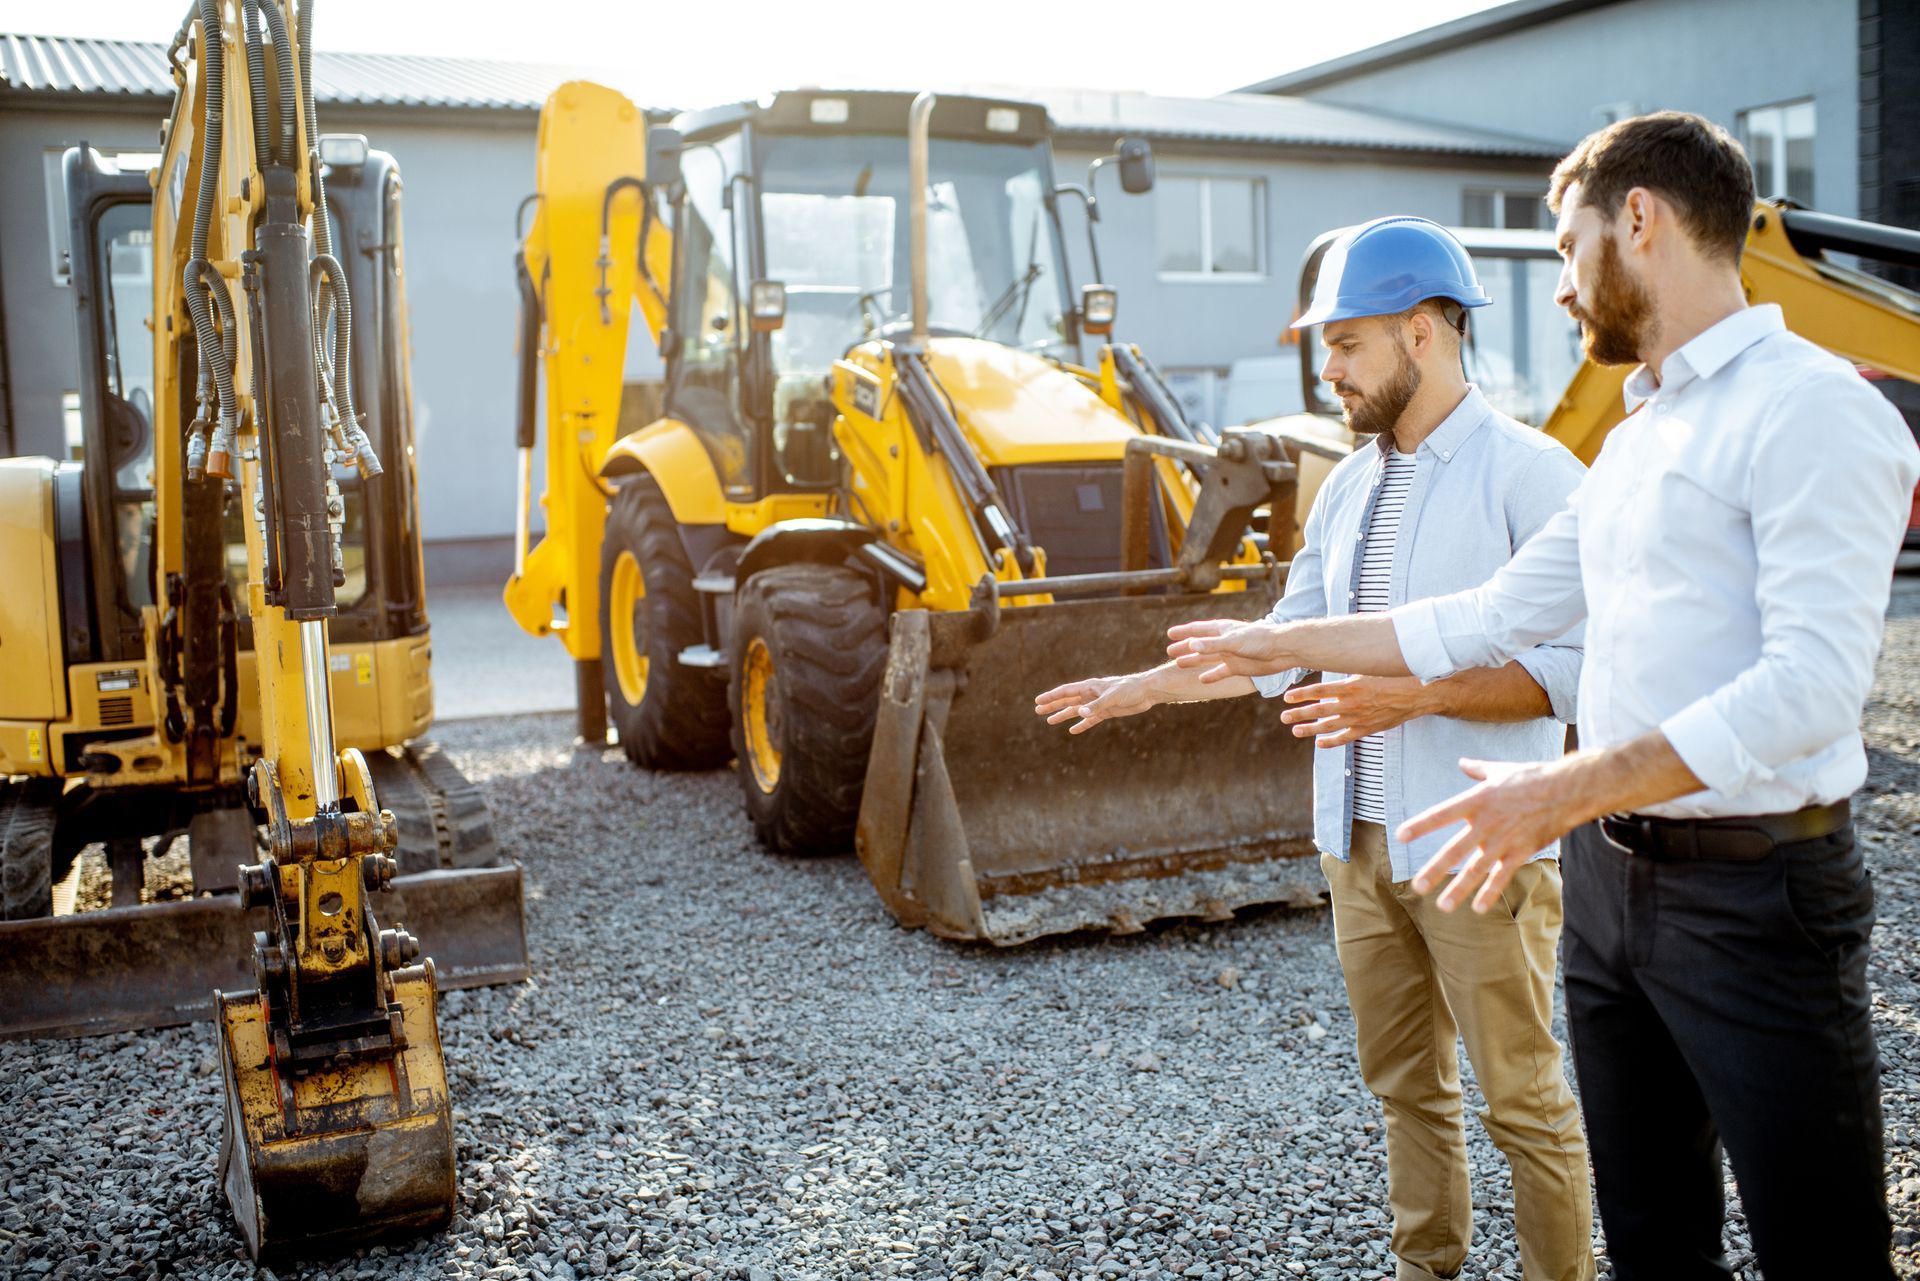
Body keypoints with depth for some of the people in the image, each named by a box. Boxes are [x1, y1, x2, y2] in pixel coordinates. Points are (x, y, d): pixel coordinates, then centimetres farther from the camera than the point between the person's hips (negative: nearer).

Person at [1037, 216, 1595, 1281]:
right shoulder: (1347, 489, 12)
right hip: (1361, 837, 7)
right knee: (1403, 1080, 17)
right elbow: (1286, 643, 19)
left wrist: (1412, 695, -24)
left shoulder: (1528, 473, -10)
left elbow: (1576, 664, -16)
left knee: (1521, 1096, 2)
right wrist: (1141, 688, 13)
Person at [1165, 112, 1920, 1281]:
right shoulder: (1634, 439, 16)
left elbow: (1814, 681, -22)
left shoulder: (1812, 411, -12)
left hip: (1755, 890, -8)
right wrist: (1284, 643, 22)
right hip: (1612, 873, 8)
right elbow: (1491, 618, 20)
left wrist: (1568, 789, -27)